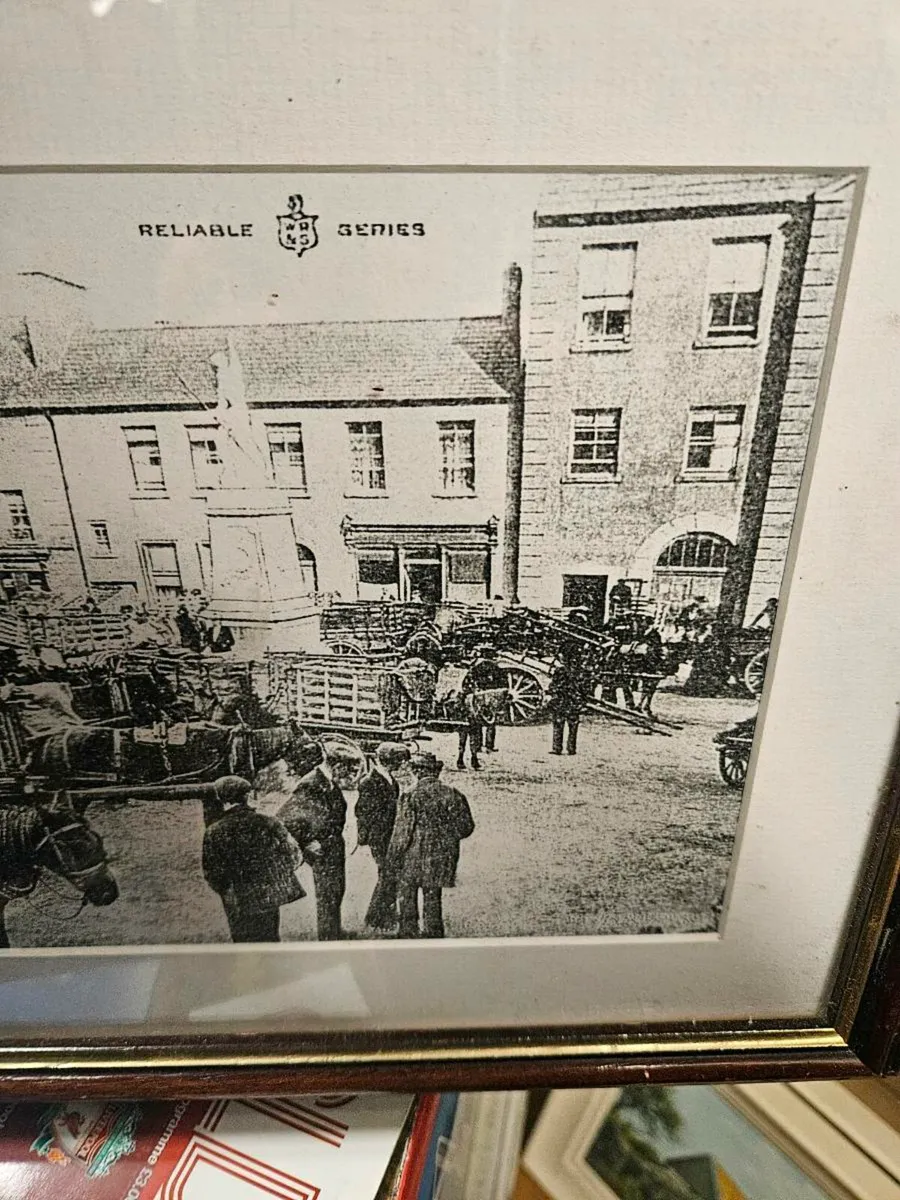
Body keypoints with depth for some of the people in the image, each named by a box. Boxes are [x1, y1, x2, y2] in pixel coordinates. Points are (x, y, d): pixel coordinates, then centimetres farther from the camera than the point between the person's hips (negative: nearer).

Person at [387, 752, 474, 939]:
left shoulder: (411, 796, -14)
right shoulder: (453, 794, -1)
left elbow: (403, 831, -13)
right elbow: (466, 827, 2)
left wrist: (393, 858, -2)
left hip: (414, 857, -4)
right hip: (441, 858, 4)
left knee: (407, 897, 13)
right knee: (433, 899, 17)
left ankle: (408, 935, 19)